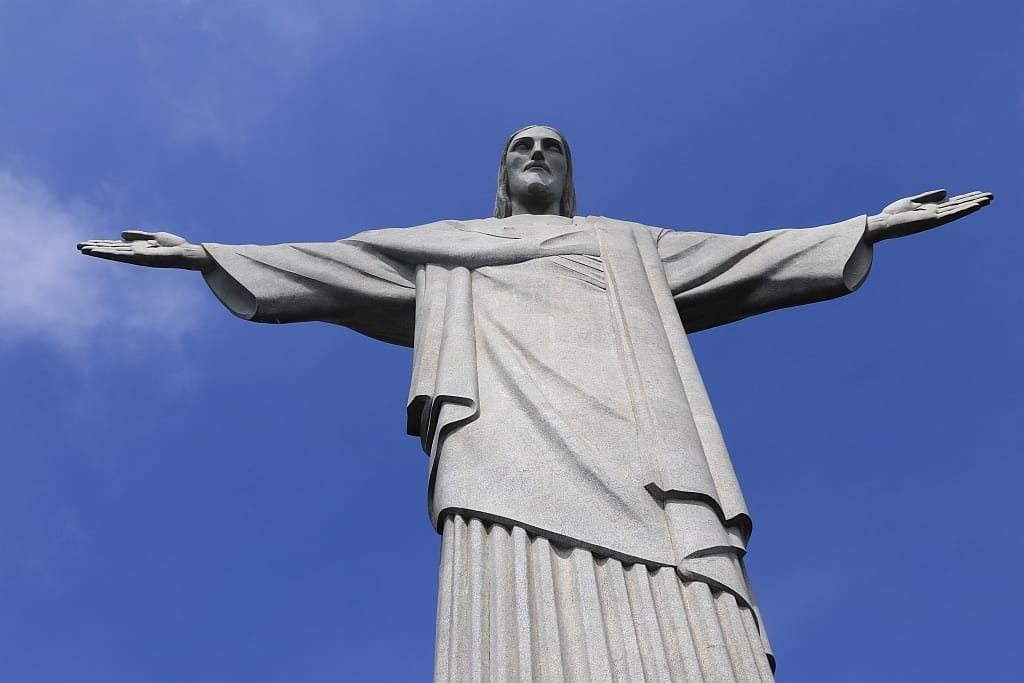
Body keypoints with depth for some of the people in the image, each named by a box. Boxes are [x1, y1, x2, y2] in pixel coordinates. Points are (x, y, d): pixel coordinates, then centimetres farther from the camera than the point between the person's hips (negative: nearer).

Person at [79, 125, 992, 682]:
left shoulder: (631, 245, 36)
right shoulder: (443, 248, 34)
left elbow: (749, 258, 33)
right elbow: (323, 265, 30)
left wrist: (871, 226, 30)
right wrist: (205, 253, 25)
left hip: (634, 443, 2)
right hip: (508, 435, -1)